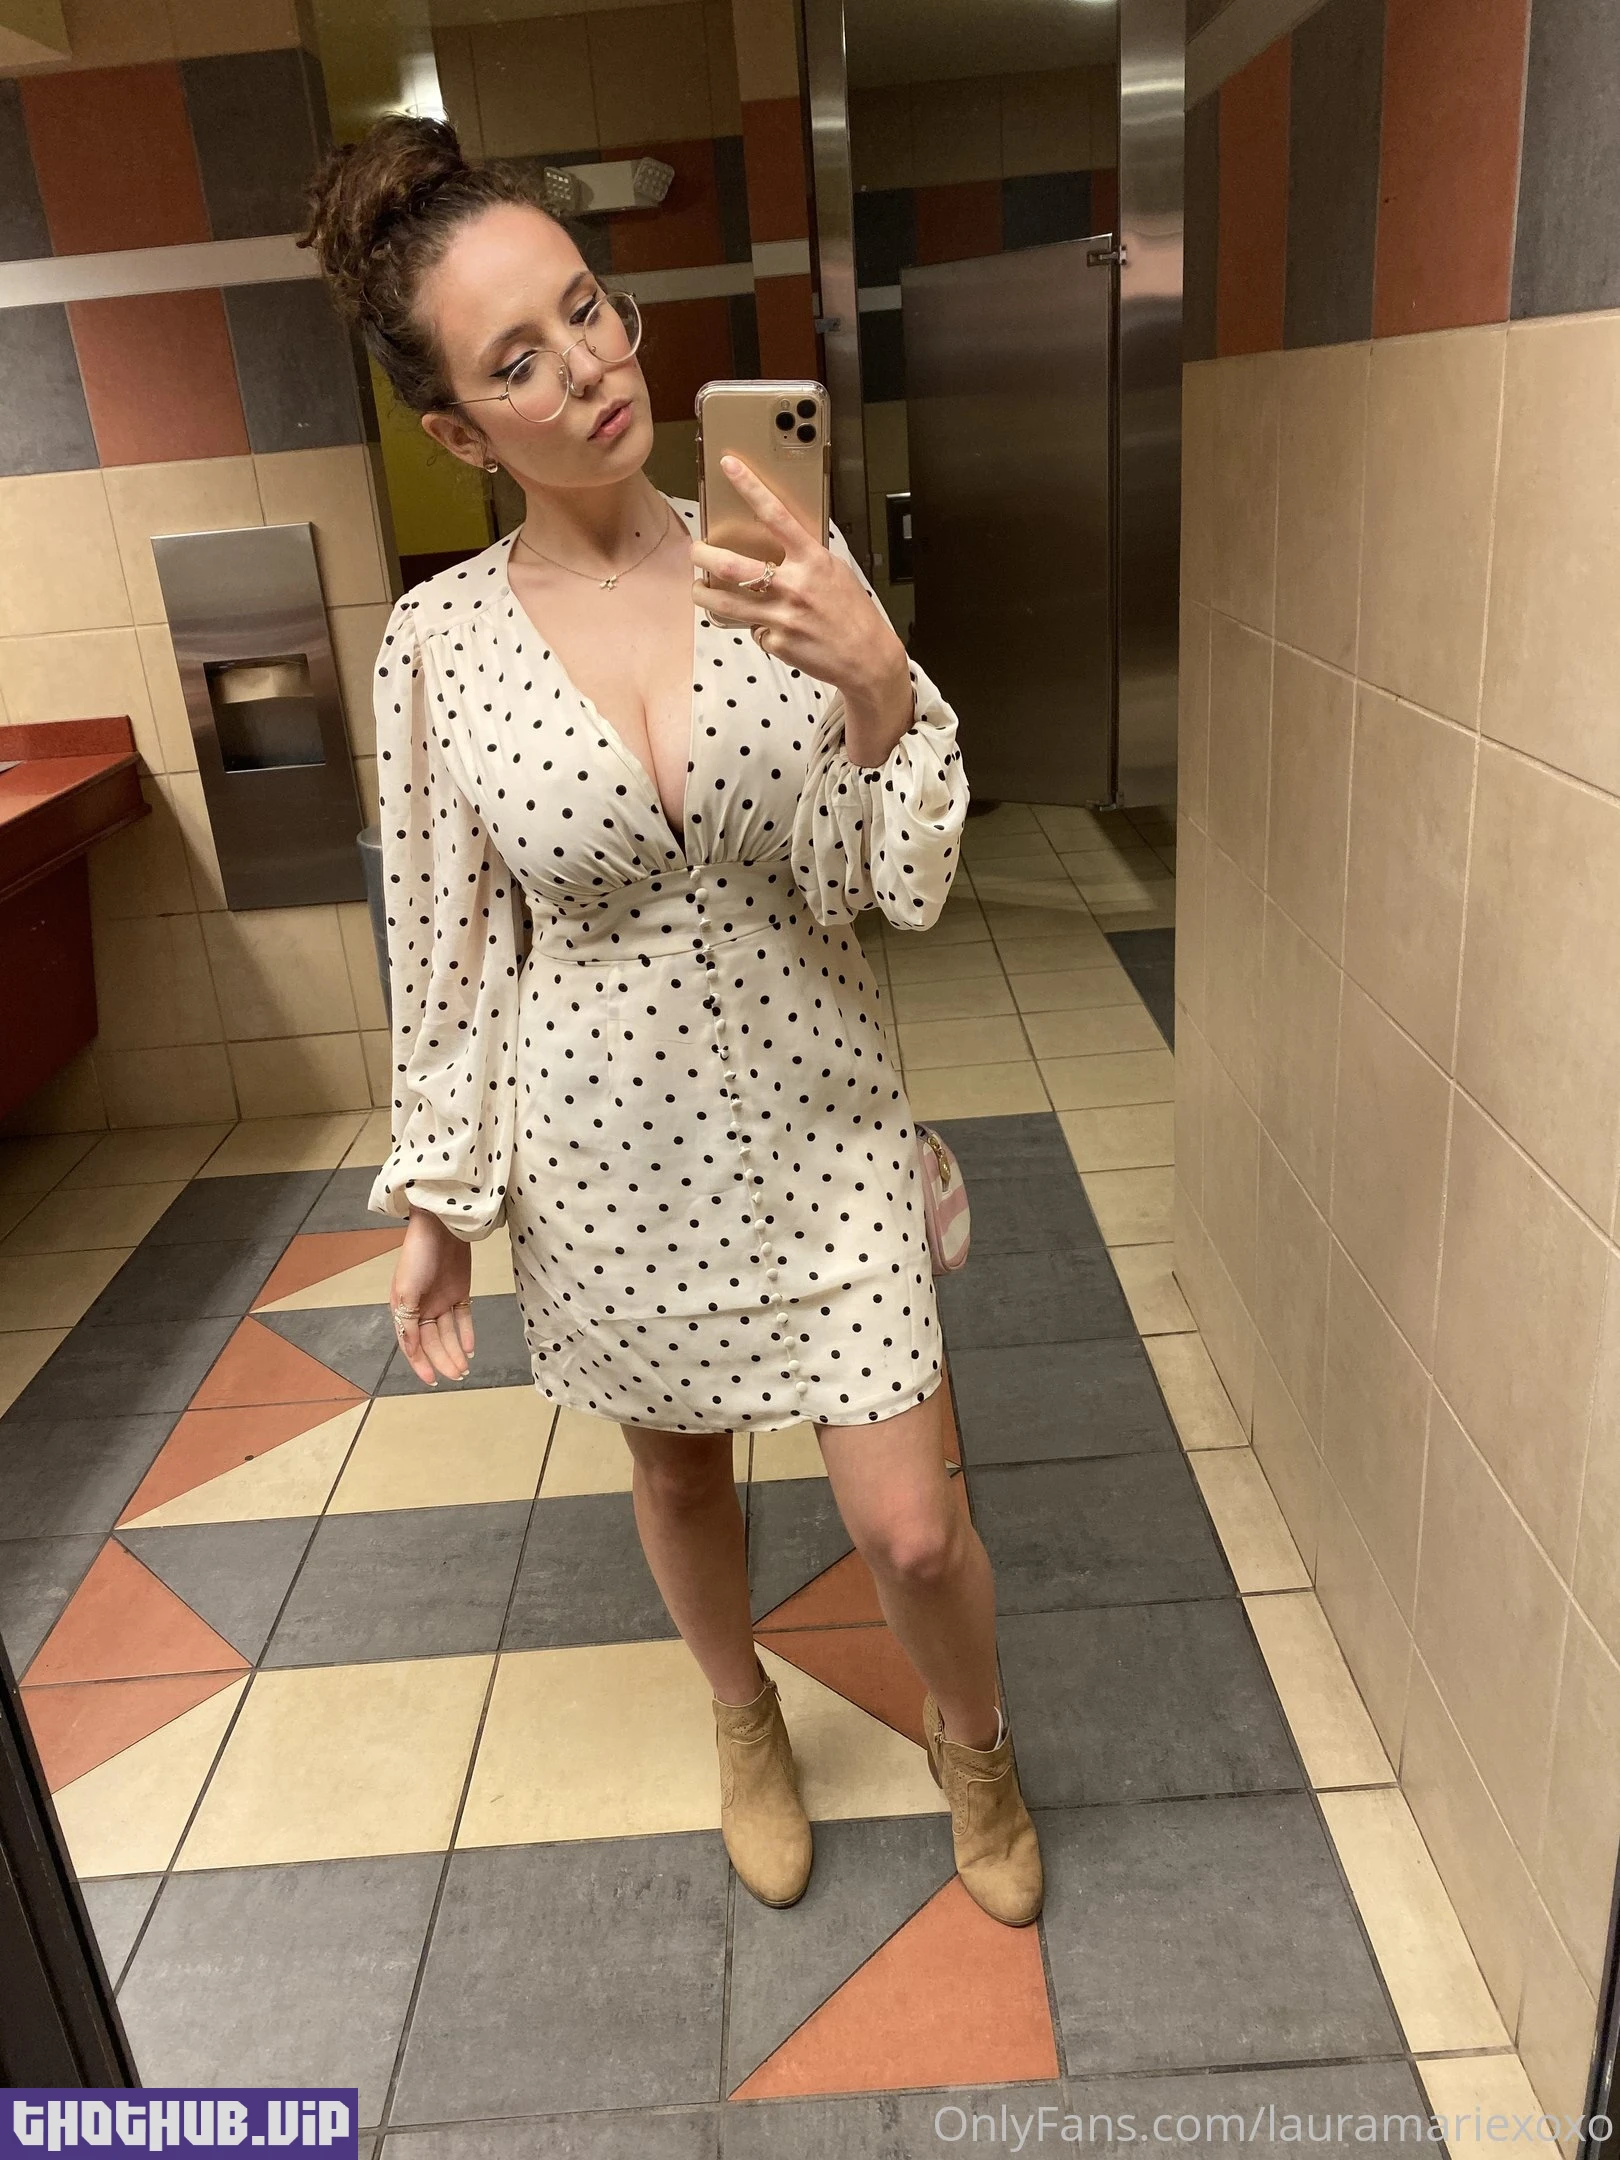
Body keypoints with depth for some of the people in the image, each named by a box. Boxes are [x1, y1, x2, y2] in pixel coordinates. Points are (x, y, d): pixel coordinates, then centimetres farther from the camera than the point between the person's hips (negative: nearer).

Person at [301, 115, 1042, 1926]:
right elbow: (448, 947, -2)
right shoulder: (439, 641, -10)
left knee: (907, 1529, 6)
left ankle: (972, 1746, 42)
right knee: (678, 1471, 22)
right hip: (609, 1146, 1)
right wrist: (435, 1200, 2)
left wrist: (878, 689, -28)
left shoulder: (792, 570, -10)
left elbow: (897, 888, -10)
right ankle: (746, 1722, 55)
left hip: (814, 1122, 0)